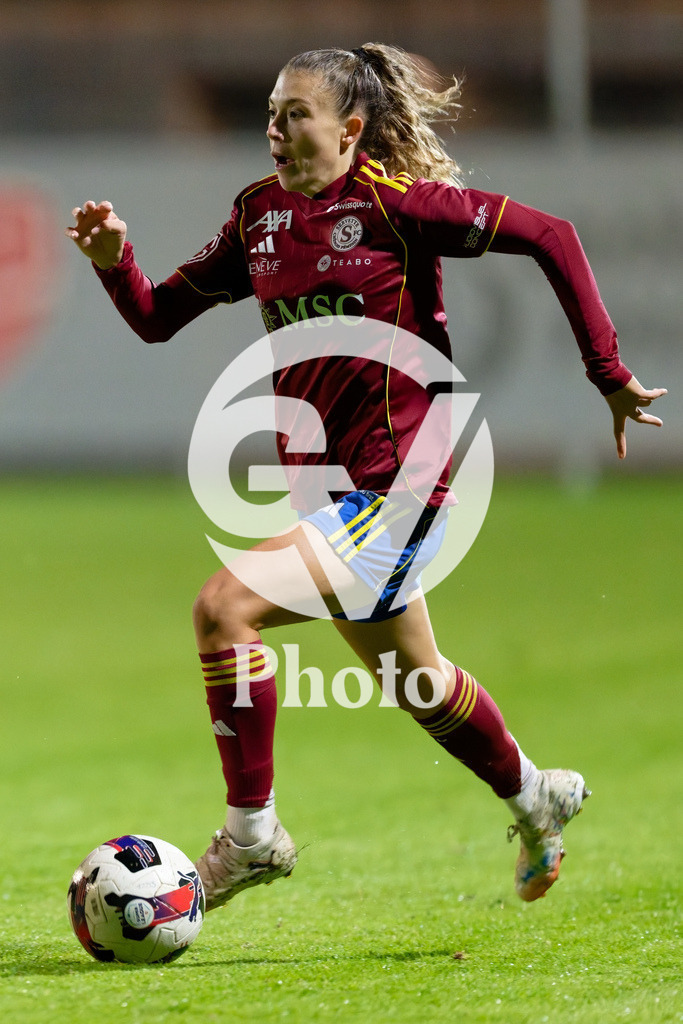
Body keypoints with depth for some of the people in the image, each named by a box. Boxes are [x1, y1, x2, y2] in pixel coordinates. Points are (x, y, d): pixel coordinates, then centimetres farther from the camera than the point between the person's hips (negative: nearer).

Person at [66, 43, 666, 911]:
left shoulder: (395, 203, -13)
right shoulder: (260, 214, 6)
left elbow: (550, 237, -10)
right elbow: (158, 318, 11)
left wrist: (607, 374, -9)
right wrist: (112, 263, -10)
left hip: (397, 486, -8)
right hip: (322, 485, 8)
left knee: (225, 605, -24)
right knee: (416, 683, 24)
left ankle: (251, 833, -12)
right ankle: (534, 798, 50)